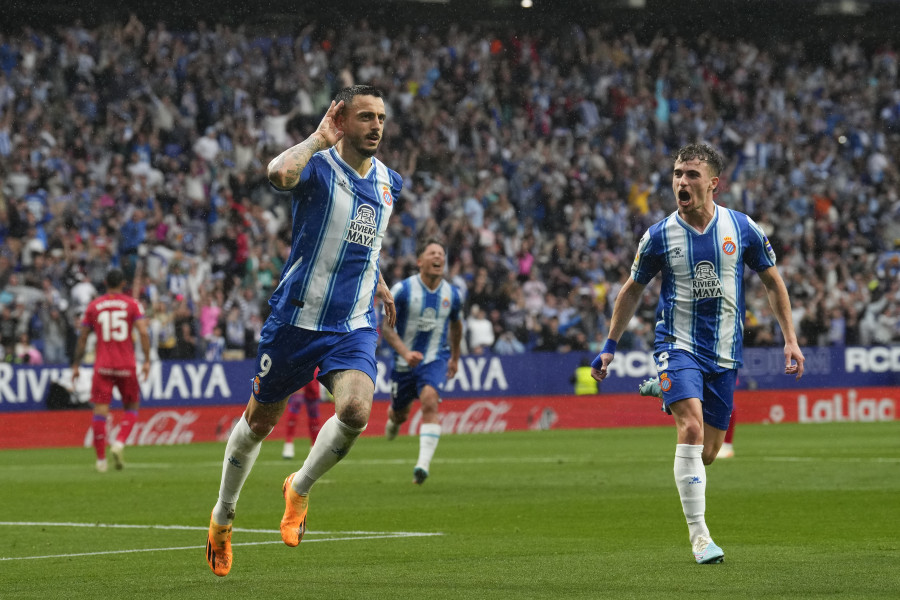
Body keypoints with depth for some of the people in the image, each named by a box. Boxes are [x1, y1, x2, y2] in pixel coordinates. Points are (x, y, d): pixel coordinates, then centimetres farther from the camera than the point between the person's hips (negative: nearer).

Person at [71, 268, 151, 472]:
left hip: (102, 365, 0)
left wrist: (76, 365, 15)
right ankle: (119, 443, -7)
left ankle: (101, 459, -4)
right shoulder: (132, 304, 2)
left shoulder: (93, 306, 7)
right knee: (132, 407, 15)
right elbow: (143, 332, -10)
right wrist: (147, 360, -7)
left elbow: (82, 338, 8)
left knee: (100, 411, 0)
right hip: (127, 364, 0)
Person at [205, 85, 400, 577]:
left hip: (355, 325, 4)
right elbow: (279, 173, -39)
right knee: (259, 422, 11)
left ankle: (300, 488, 5)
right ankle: (223, 516, 35)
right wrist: (321, 138, -31)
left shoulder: (387, 182, 7)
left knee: (356, 410, -22)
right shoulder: (318, 167, -13)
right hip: (297, 317, -4)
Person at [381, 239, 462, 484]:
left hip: (436, 359, 0)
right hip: (405, 360, 0)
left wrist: (455, 358, 26)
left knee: (429, 401, -26)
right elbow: (386, 326, -9)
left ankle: (423, 464, -32)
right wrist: (405, 352, -23)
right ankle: (393, 419, 55)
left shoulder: (452, 294, -1)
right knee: (400, 413, 13)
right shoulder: (402, 289, -11)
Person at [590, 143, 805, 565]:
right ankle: (699, 537, -22)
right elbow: (632, 290, 11)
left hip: (724, 354, 2)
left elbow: (772, 282, 11)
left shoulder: (742, 228, -1)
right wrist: (609, 347, 11)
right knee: (691, 428, -23)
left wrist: (790, 339, 6)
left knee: (708, 451, 5)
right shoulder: (659, 236, -3)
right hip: (677, 345, -2)